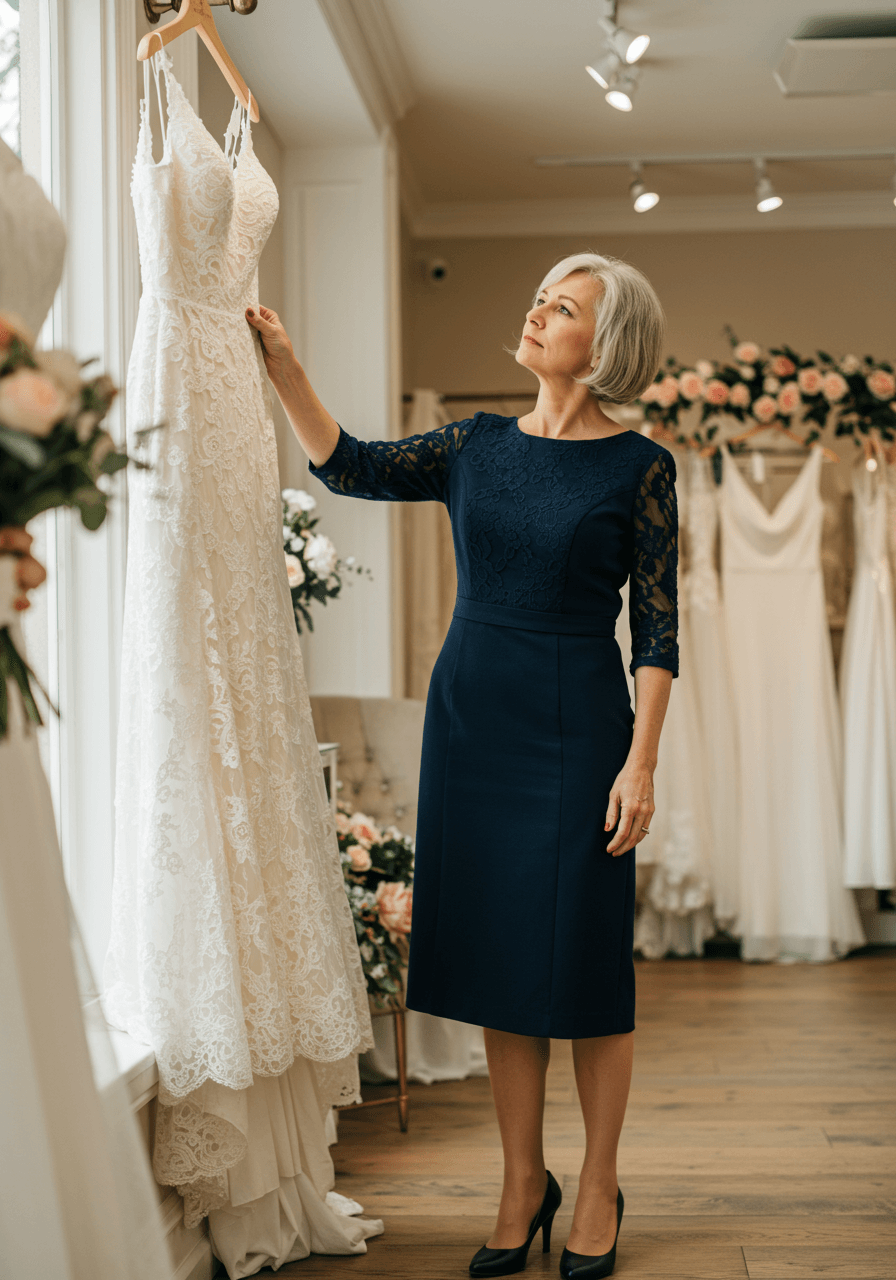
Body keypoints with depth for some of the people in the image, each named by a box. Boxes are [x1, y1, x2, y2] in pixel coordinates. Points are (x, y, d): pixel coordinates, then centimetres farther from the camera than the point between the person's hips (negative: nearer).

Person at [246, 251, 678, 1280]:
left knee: (582, 961, 1)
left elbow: (656, 630, -5)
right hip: (473, 717, 4)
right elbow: (348, 467, 4)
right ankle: (523, 1184, 22)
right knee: (497, 957, 9)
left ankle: (597, 1189, 18)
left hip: (577, 722, -4)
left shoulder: (637, 467, -3)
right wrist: (284, 369, -7)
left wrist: (641, 760, -12)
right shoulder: (478, 446, 9)